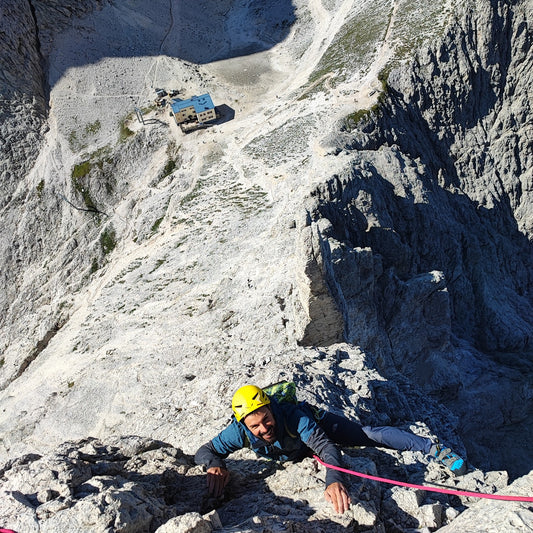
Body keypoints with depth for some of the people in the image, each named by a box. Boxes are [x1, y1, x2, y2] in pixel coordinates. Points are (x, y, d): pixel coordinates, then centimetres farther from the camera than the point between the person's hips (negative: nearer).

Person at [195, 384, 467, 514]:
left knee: (369, 435, -9)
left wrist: (334, 479, -71)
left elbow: (327, 447, -52)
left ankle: (436, 450, 2)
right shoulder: (240, 432, -38)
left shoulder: (294, 417, -47)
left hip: (317, 423, -4)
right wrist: (216, 465, -56)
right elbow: (204, 451, -32)